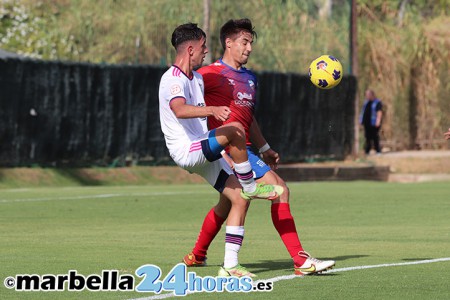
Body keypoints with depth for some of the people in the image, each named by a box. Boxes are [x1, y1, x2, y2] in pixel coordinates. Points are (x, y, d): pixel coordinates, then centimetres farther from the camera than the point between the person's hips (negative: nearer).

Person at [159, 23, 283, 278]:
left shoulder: (197, 78, 17)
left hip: (204, 151, 10)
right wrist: (213, 110, -54)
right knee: (235, 130, -30)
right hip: (186, 150, -10)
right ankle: (250, 188, -12)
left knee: (239, 199, -1)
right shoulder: (173, 80, -16)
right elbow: (180, 110, -38)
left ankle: (231, 264, 1)